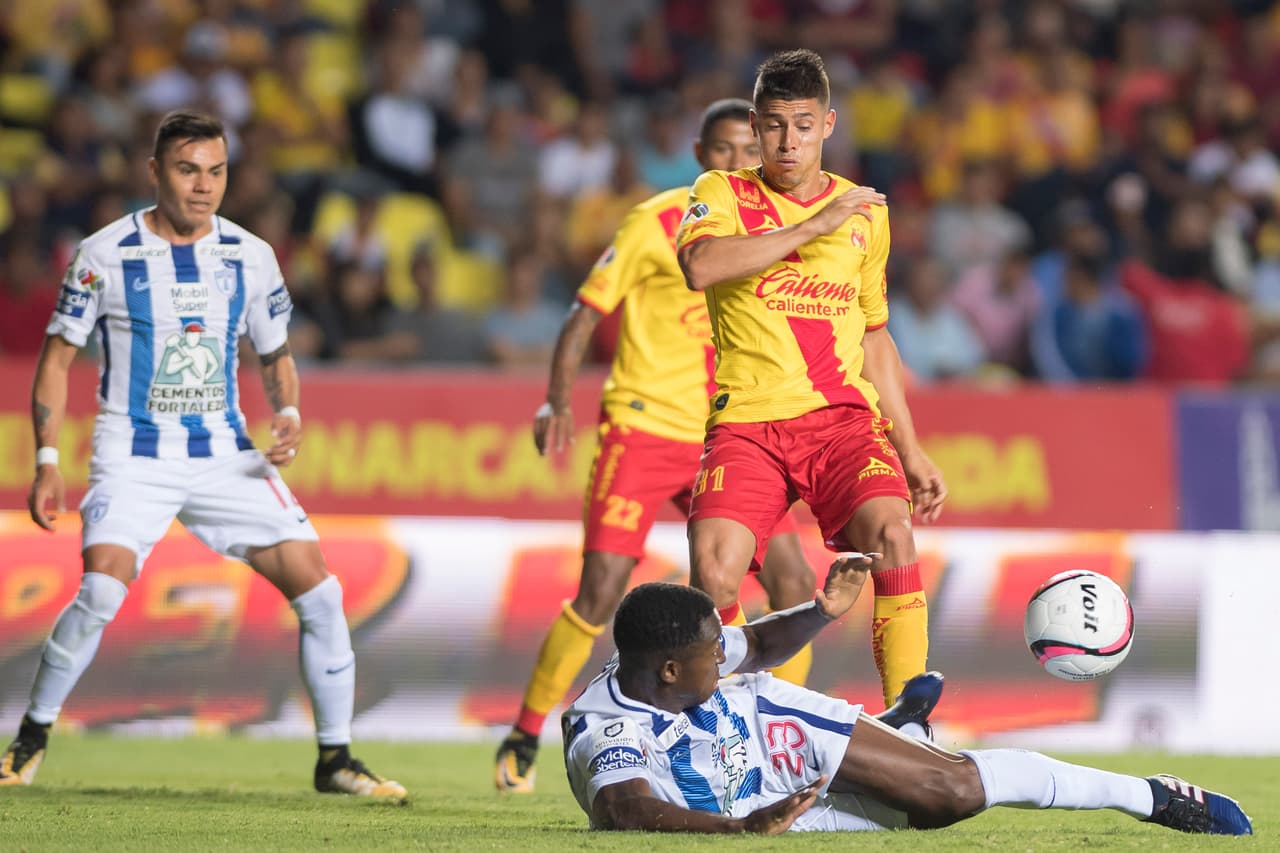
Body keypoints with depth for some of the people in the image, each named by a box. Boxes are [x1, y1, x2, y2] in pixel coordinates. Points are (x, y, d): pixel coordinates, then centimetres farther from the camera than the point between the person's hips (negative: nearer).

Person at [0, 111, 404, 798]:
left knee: (319, 592, -7)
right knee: (101, 593, -25)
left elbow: (276, 356, 16)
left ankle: (335, 759, 7)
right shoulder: (105, 254, -6)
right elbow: (57, 356, 1)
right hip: (133, 455, -3)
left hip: (226, 453, 3)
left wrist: (289, 415, -6)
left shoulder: (251, 257, 4)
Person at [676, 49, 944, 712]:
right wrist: (813, 227, -16)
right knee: (712, 571, -23)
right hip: (747, 420, -2)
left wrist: (911, 452, 23)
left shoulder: (865, 212, 16)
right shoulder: (723, 194, 5)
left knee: (892, 532, -27)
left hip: (845, 415, 2)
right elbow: (700, 266, -18)